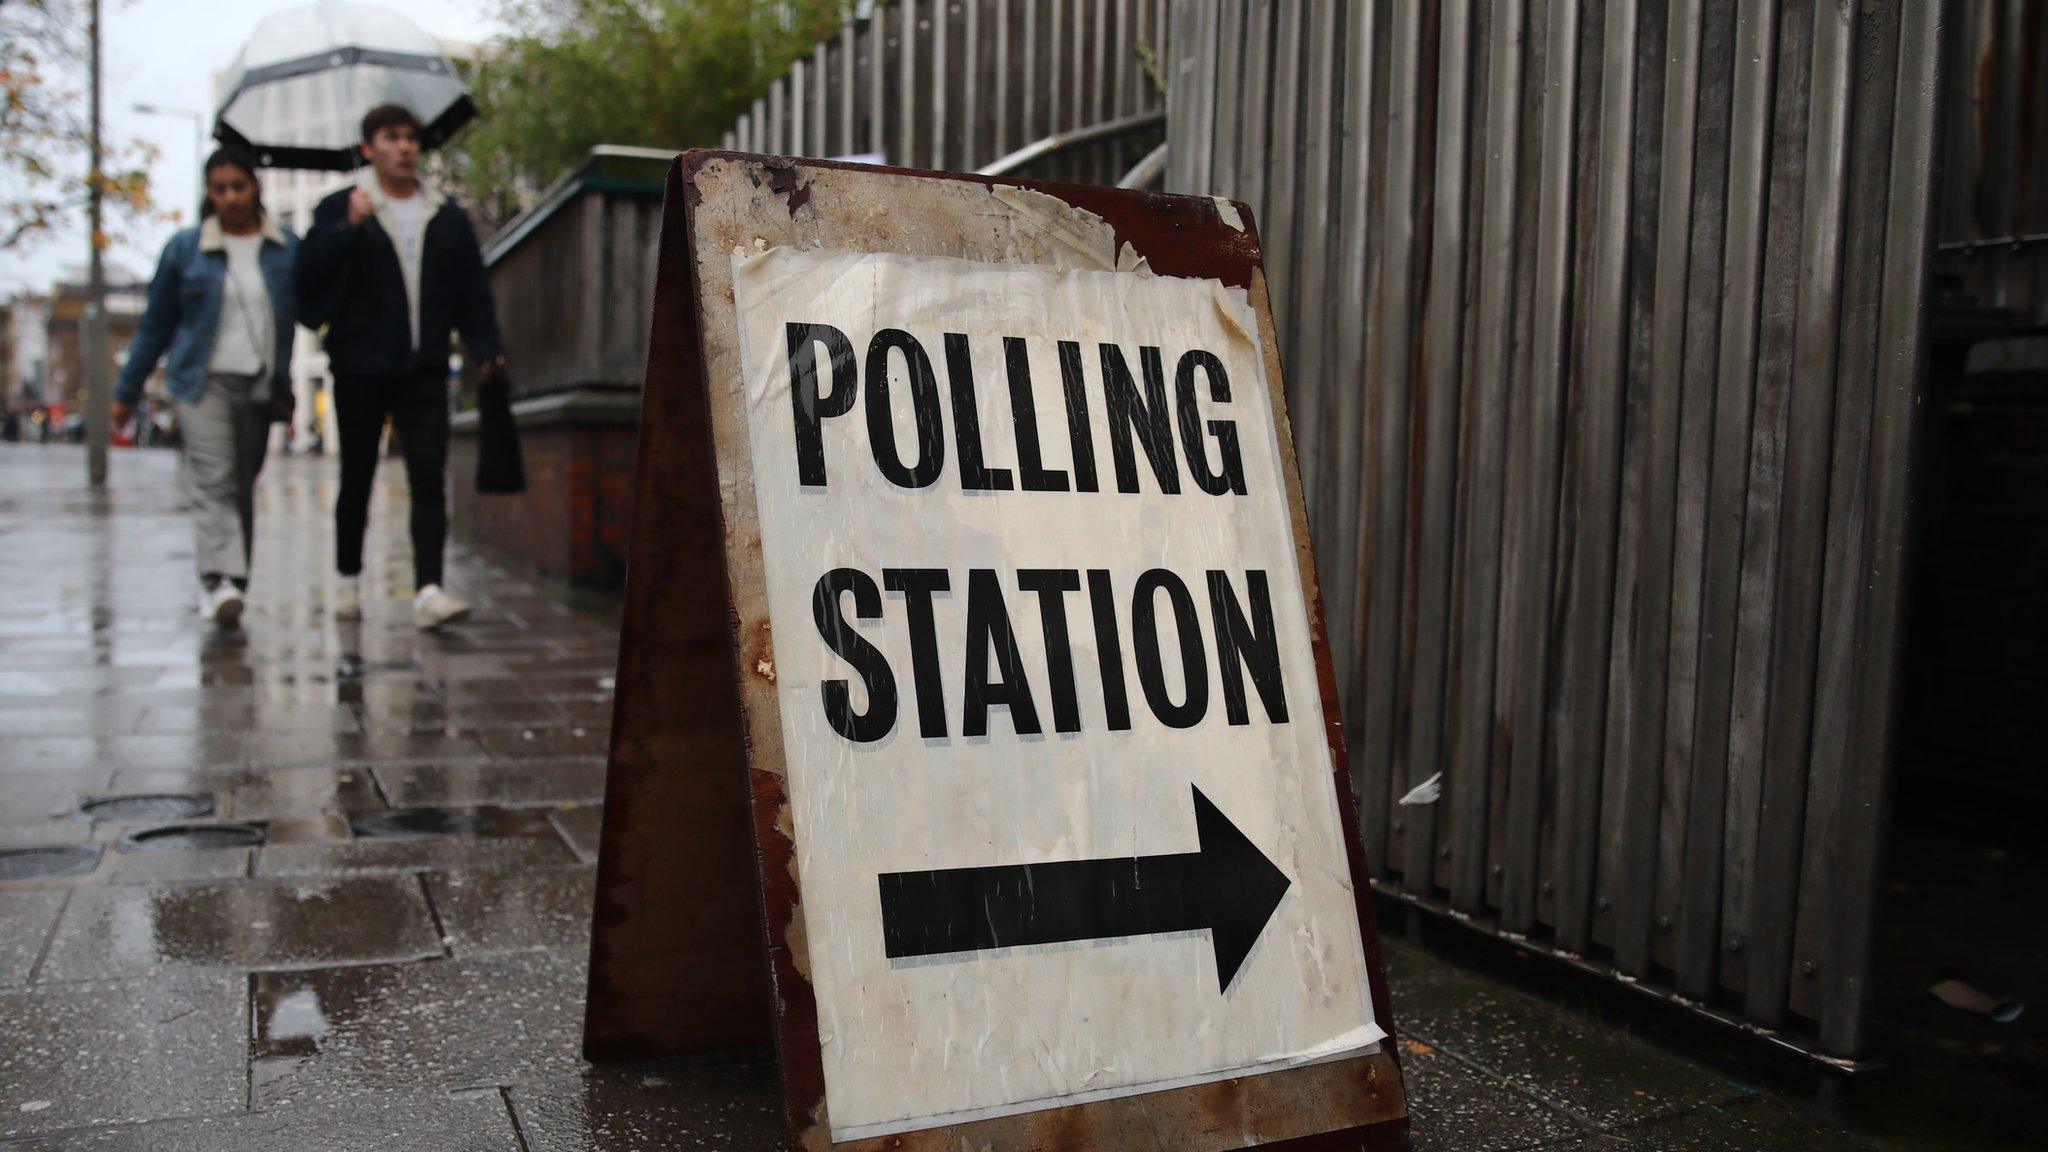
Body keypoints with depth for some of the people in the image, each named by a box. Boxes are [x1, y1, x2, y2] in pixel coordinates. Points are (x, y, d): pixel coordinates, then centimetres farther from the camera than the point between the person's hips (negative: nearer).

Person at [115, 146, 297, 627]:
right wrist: (127, 392, 14)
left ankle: (224, 582, 16)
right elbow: (155, 325, 12)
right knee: (213, 479, -16)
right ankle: (220, 581, -26)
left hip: (261, 385, 2)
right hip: (204, 381, -2)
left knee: (243, 486, 6)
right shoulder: (185, 249, 7)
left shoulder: (288, 249, 8)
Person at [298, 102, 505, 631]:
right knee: (357, 479, 9)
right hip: (360, 368, -1)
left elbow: (472, 291, 15)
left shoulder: (448, 218, 13)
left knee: (429, 479, -10)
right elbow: (310, 273, -8)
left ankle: (428, 592, -16)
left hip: (424, 369, 1)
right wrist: (348, 227, -20)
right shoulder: (340, 209, 4)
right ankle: (349, 579, 26)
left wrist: (487, 349, 2)